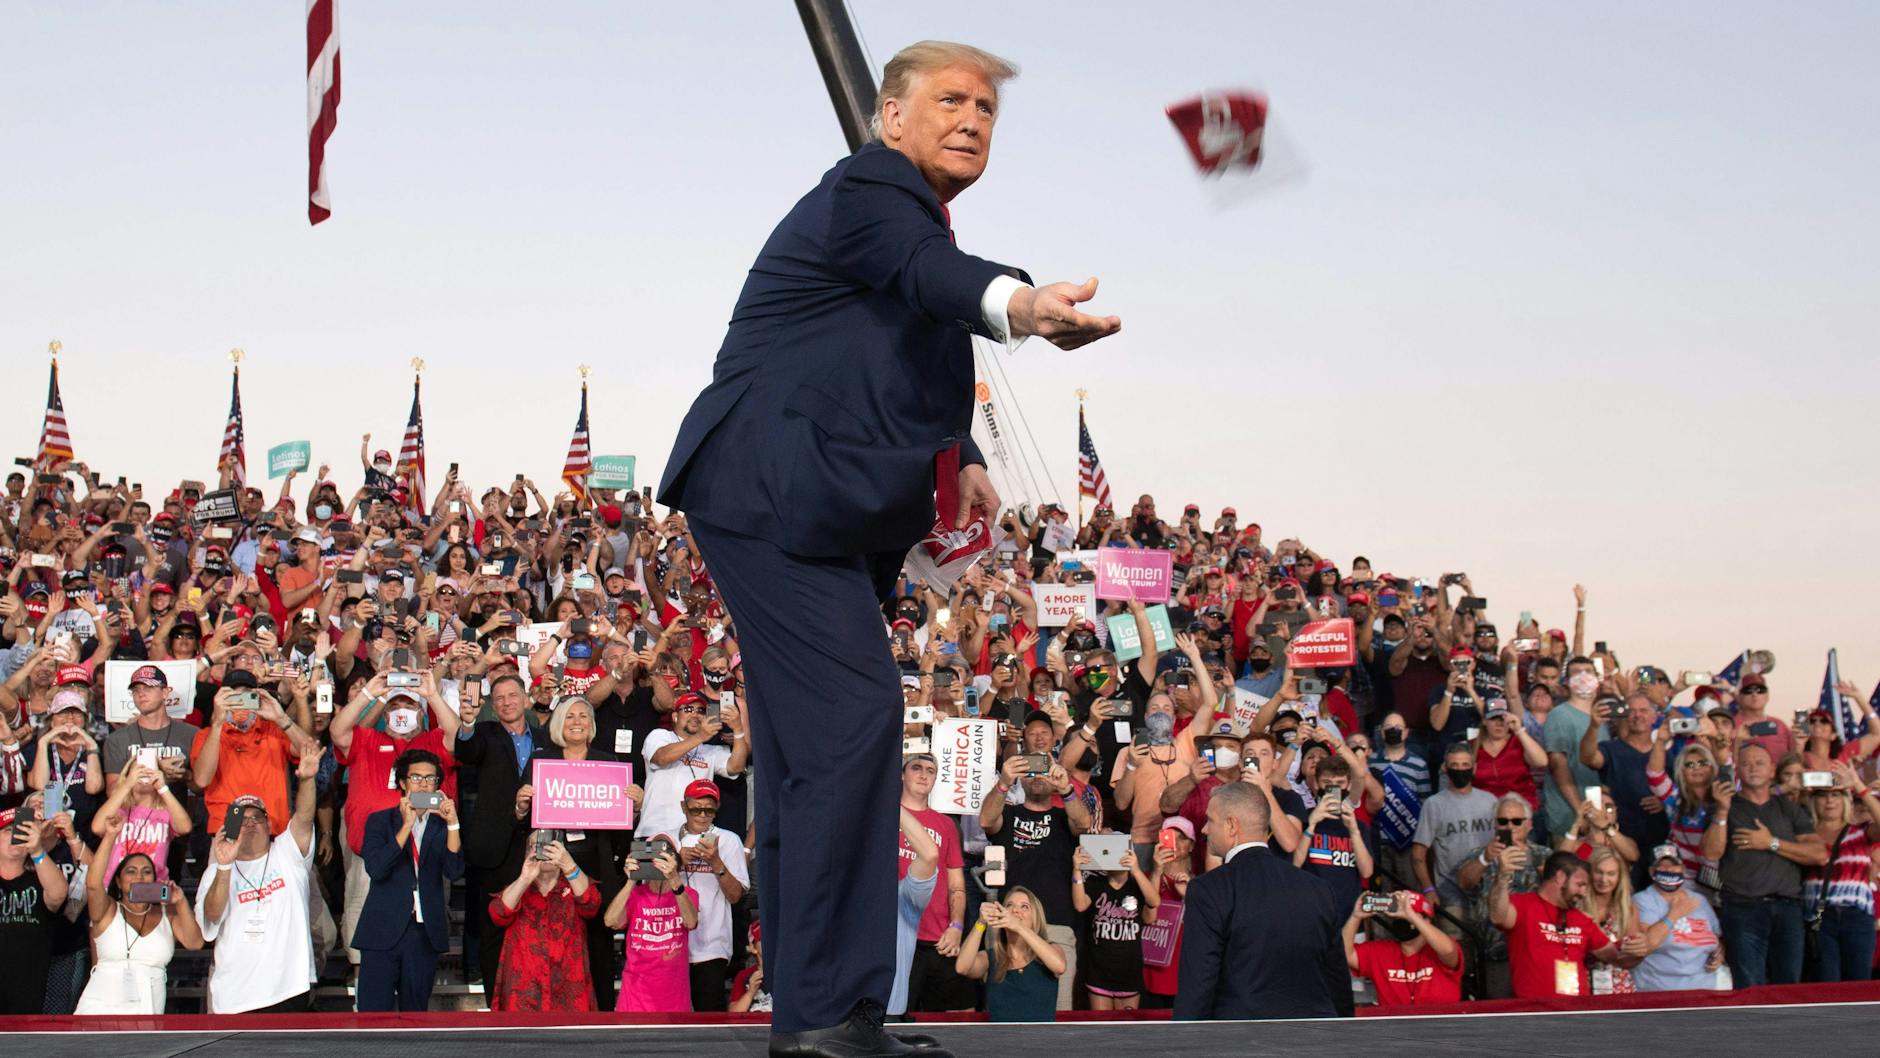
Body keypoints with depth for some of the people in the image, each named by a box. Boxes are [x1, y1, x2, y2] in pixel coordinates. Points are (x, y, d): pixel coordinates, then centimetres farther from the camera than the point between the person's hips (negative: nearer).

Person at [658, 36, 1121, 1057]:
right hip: (773, 498, -11)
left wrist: (960, 459, 12)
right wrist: (1021, 304, -54)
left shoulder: (918, 216, 22)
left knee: (810, 746, 11)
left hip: (821, 518, 11)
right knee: (850, 717, -19)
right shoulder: (867, 192, -9)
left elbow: (916, 374, 31)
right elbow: (931, 274, -33)